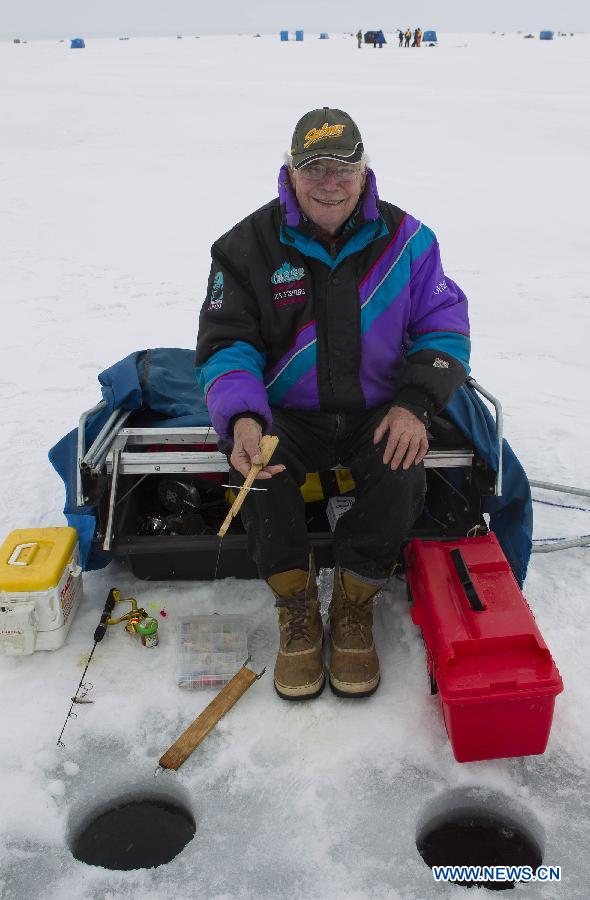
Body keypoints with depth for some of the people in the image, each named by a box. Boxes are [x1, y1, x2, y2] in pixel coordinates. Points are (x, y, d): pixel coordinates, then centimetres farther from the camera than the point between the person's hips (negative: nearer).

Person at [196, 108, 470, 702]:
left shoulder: (405, 239, -1)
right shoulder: (249, 246, -5)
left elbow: (444, 327, 2)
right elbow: (225, 345, -8)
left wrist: (416, 402, -17)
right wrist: (242, 419, -30)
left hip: (378, 412, 1)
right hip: (287, 413, 0)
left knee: (402, 473, -30)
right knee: (257, 468, -31)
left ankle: (353, 606, -5)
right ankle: (297, 612, -10)